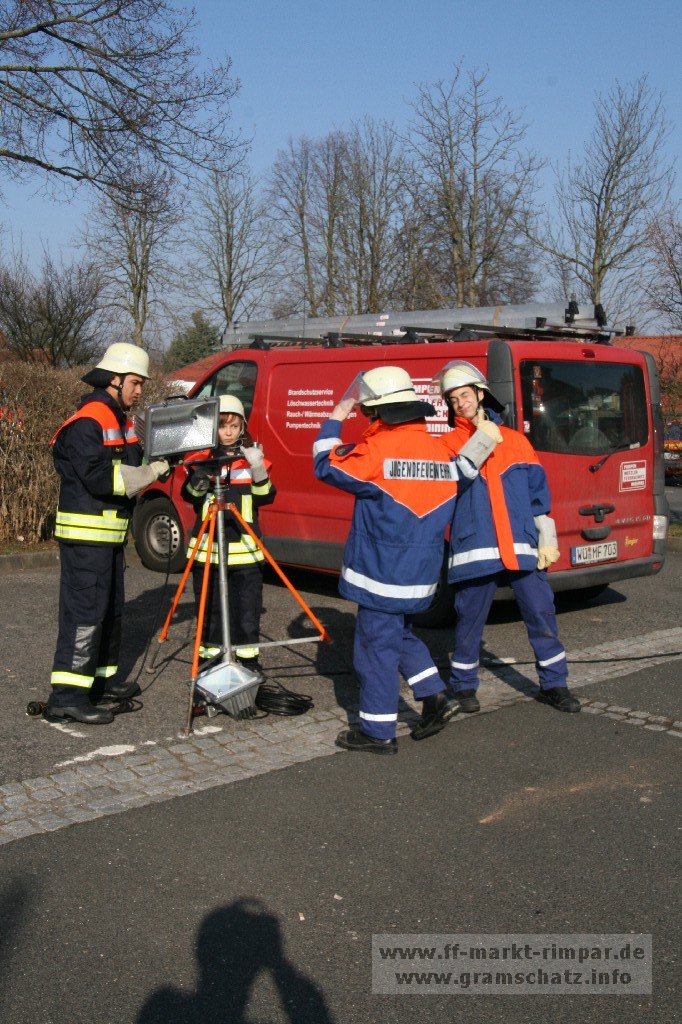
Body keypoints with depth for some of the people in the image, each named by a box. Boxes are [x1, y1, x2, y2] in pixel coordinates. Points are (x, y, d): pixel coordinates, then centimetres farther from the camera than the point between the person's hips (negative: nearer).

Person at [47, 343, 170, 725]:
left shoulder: (120, 420, 16)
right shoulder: (86, 423, -15)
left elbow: (131, 464, 17)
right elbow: (98, 478, -24)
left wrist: (164, 458, 0)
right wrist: (151, 471, -20)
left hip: (110, 533, 10)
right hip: (86, 535, -10)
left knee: (111, 608, 16)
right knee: (85, 611, -11)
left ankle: (102, 678, 28)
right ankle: (67, 694, -9)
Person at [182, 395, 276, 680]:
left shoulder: (252, 456, 5)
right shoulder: (201, 458, 5)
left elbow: (266, 497, 0)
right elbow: (189, 495, 0)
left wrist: (259, 472, -18)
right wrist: (198, 481, -22)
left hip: (244, 546, 0)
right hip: (207, 546, 0)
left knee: (247, 604, 4)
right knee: (209, 603, 7)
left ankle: (248, 656, 17)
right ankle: (209, 654, 20)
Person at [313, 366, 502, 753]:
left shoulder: (379, 448, -16)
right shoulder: (441, 451, 6)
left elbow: (327, 466, -7)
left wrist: (336, 419, 2)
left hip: (382, 573, -7)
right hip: (423, 572, 8)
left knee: (377, 646, 2)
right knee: (401, 634, 25)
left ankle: (378, 731, 10)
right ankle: (435, 697, 18)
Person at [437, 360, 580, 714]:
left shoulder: (515, 441, 12)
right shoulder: (448, 445, 6)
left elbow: (537, 491, 13)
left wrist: (546, 536, 7)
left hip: (522, 547, 2)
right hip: (474, 549, -2)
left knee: (541, 613, 5)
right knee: (470, 620, 5)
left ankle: (553, 684, 20)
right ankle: (463, 685, 24)